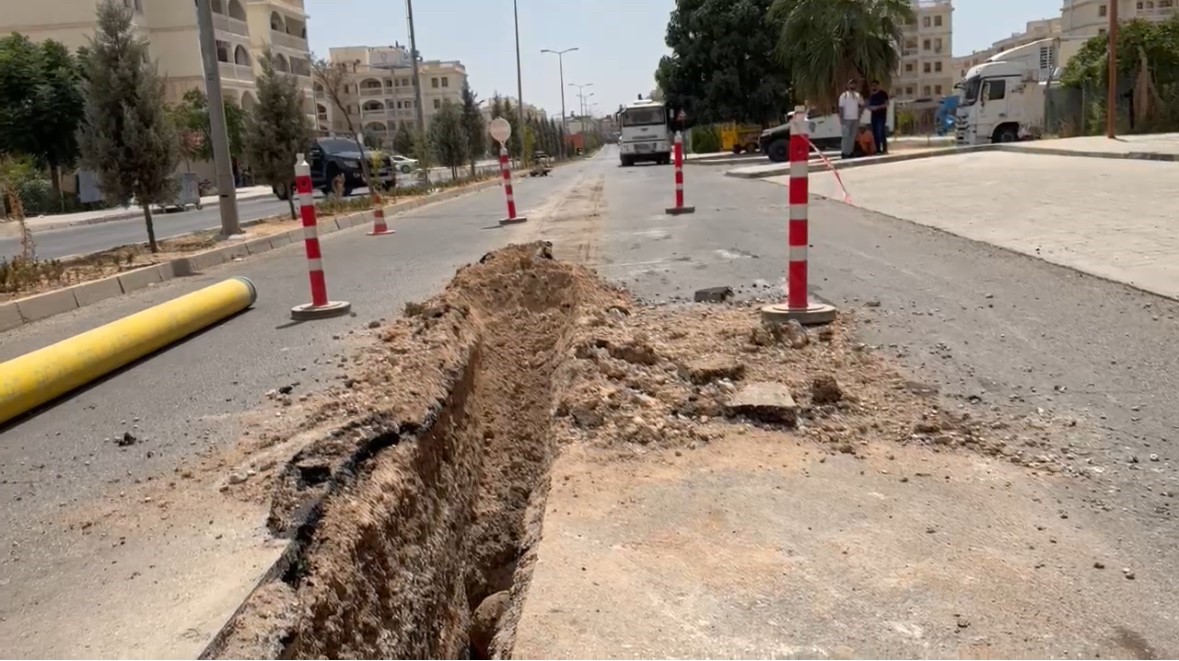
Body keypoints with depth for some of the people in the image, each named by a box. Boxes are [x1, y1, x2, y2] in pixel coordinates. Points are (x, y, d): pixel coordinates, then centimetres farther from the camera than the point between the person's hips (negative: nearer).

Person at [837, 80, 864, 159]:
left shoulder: (858, 95, 9)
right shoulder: (844, 95, -5)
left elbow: (862, 105, 19)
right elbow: (841, 107, -8)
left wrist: (859, 114, 8)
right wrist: (841, 118, -14)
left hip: (855, 119, 5)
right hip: (846, 119, -5)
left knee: (853, 136, 8)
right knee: (846, 136, -6)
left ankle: (851, 152, 14)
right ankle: (845, 152, -4)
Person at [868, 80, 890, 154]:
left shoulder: (883, 93, -2)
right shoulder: (871, 95, 15)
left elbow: (886, 104, -8)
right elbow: (868, 104, 19)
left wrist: (877, 107, -18)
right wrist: (870, 107, -4)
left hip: (881, 115, -6)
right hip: (874, 115, 6)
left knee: (881, 133, -14)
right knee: (875, 133, 3)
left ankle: (885, 149, -11)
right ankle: (878, 149, 9)